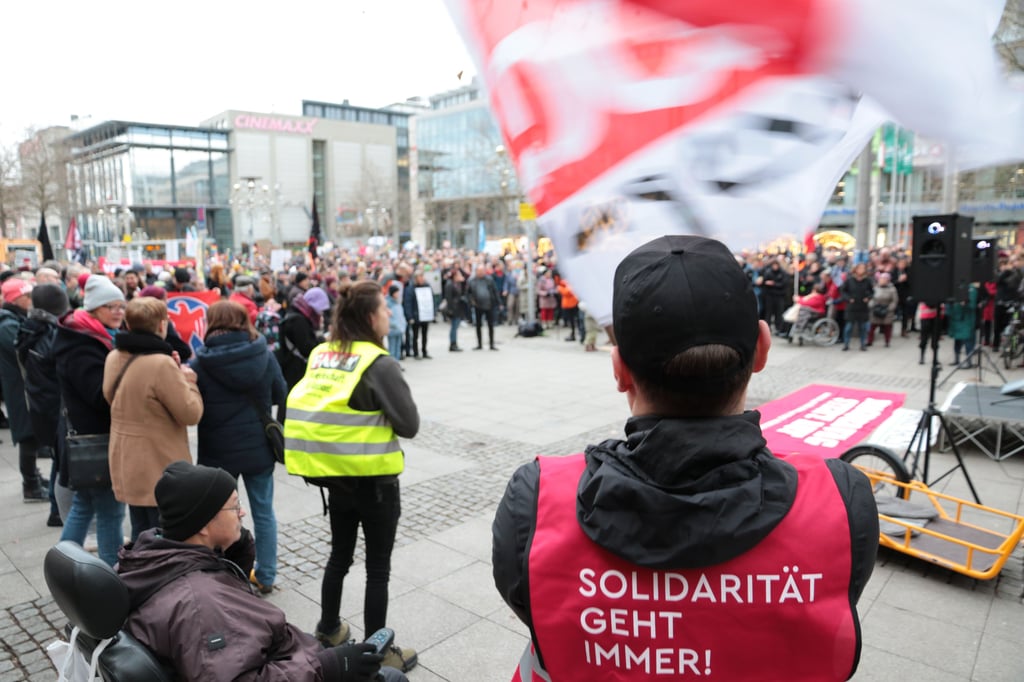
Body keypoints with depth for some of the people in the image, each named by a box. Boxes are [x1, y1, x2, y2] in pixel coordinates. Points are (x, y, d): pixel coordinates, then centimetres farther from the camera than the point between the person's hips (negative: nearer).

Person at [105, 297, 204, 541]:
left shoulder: (114, 358, 3)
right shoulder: (161, 364, -24)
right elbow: (191, 413, -21)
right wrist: (187, 378, -5)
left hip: (126, 466, 8)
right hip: (160, 470, -8)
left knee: (140, 537, 19)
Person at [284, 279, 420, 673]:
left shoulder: (320, 355, 1)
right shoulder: (380, 364, -19)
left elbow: (326, 411, 11)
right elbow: (409, 425, -15)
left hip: (333, 475, 6)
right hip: (374, 480, -6)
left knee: (339, 556, 24)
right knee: (378, 568, 9)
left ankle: (329, 630, 41)